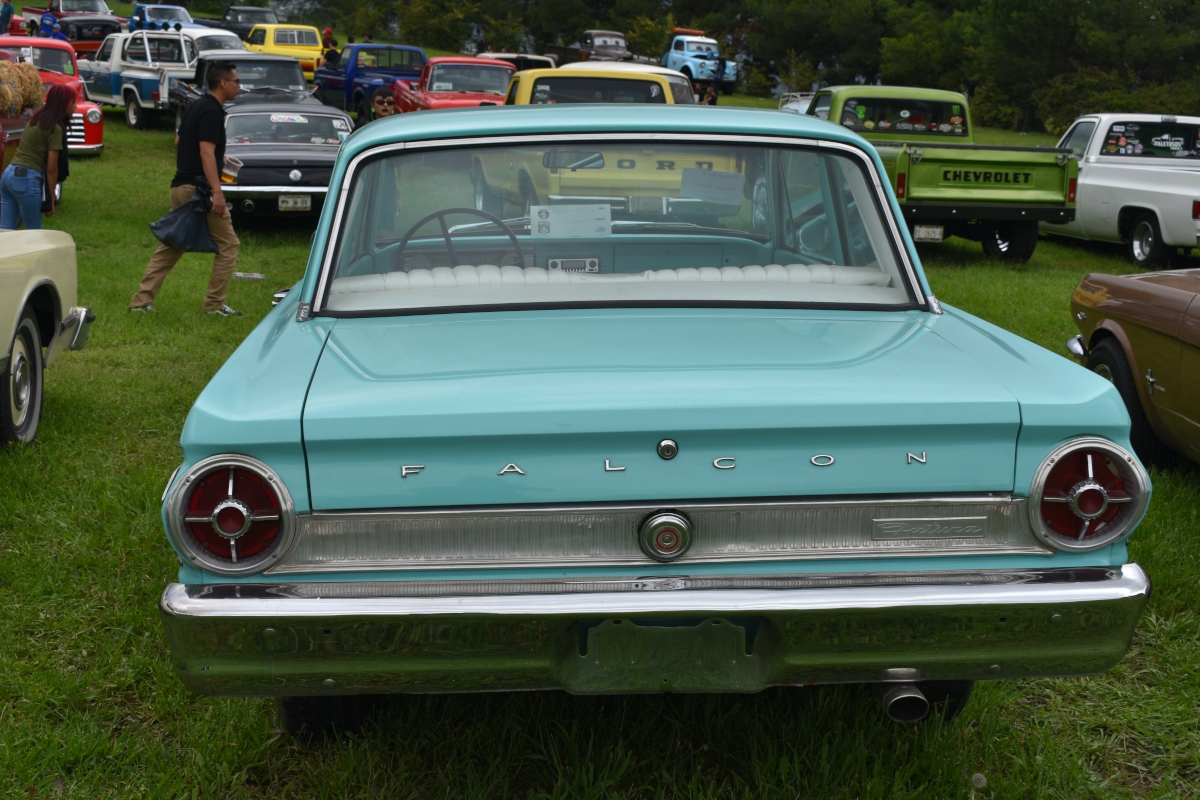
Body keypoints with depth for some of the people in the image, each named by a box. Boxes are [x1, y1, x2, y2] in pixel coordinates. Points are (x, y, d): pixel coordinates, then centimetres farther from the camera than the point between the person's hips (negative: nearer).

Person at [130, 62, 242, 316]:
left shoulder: (196, 107, 16)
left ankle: (141, 300, 10)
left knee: (170, 247, 13)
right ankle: (215, 304, 3)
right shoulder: (212, 112, -13)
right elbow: (206, 153, -21)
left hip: (180, 187, 9)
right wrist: (217, 192, -28)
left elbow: (179, 141, 26)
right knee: (228, 245, 2)